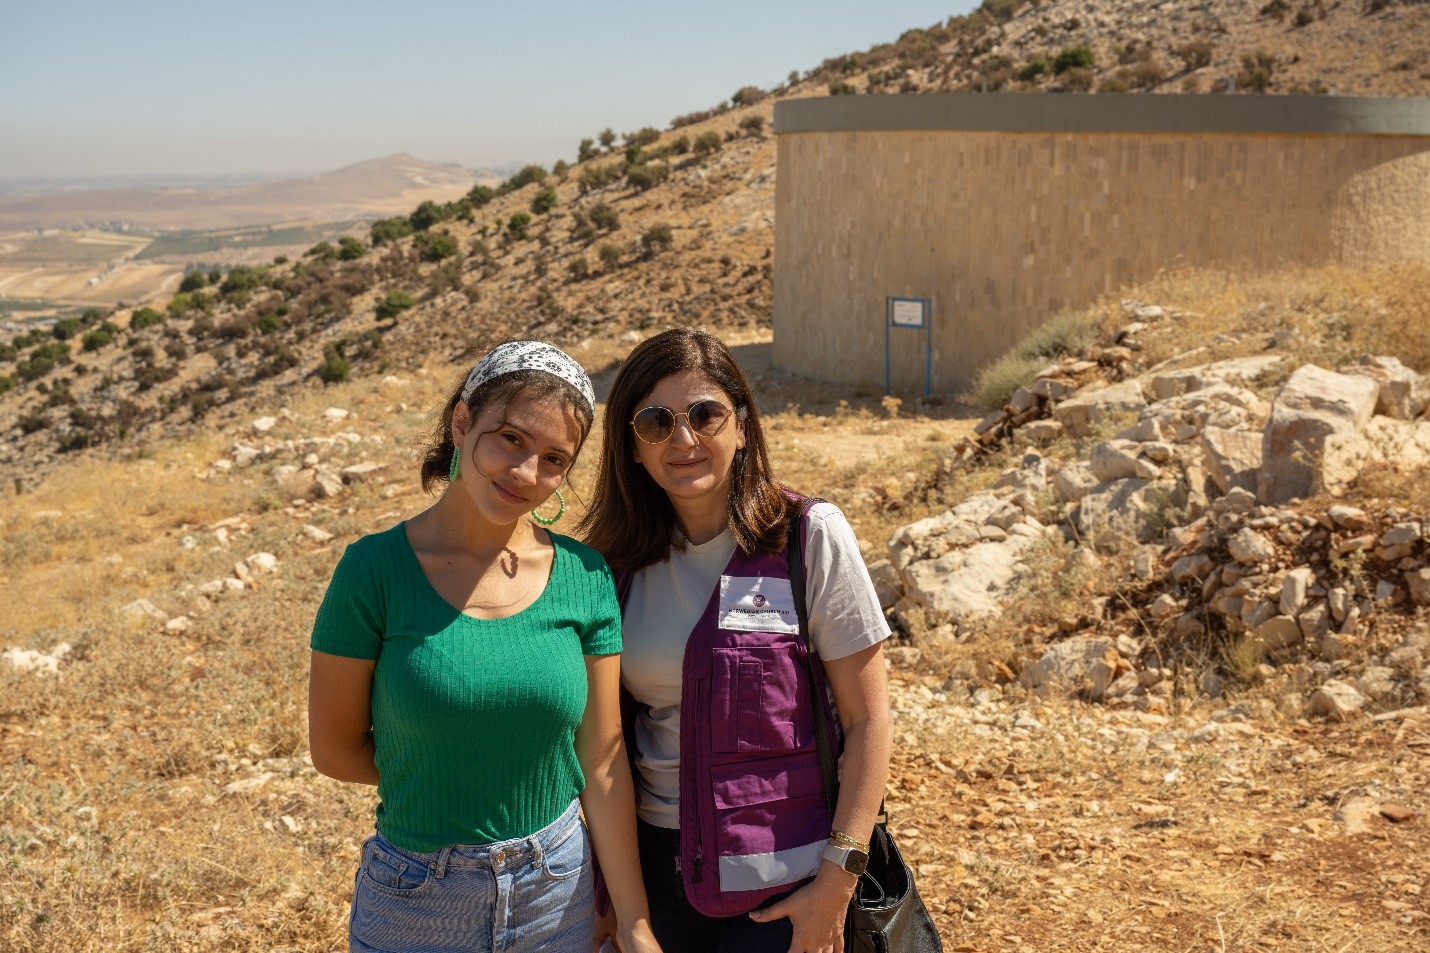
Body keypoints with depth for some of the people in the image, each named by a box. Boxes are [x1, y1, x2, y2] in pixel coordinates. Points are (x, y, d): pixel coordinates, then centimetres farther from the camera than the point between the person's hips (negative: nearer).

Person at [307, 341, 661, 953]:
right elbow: (336, 749, -7)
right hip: (416, 902, -2)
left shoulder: (585, 577, -6)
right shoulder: (374, 570, -14)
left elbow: (602, 763, -3)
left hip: (561, 892, 2)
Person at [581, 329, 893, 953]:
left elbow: (867, 719, -11)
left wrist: (838, 879, -14)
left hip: (783, 878, -3)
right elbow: (608, 724, 8)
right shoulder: (619, 558, 0)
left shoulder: (810, 537, -11)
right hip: (657, 863, 4)